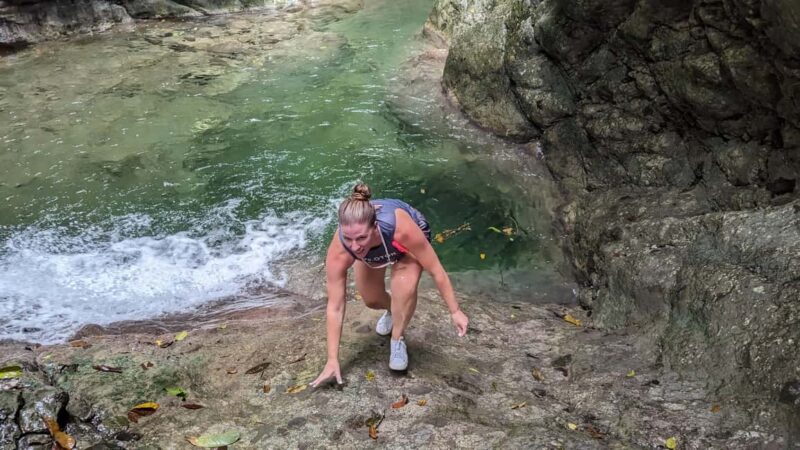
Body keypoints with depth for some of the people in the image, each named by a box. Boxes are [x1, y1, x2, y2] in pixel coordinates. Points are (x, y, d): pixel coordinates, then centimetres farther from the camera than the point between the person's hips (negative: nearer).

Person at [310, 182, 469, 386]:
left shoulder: (401, 228, -47)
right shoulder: (338, 252, -39)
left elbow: (436, 270, -32)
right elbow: (335, 308, -28)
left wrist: (455, 311, -24)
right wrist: (332, 360, -24)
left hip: (406, 242, -2)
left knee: (405, 288, -27)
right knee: (371, 300, 5)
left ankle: (397, 340, 0)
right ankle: (392, 310, 43)